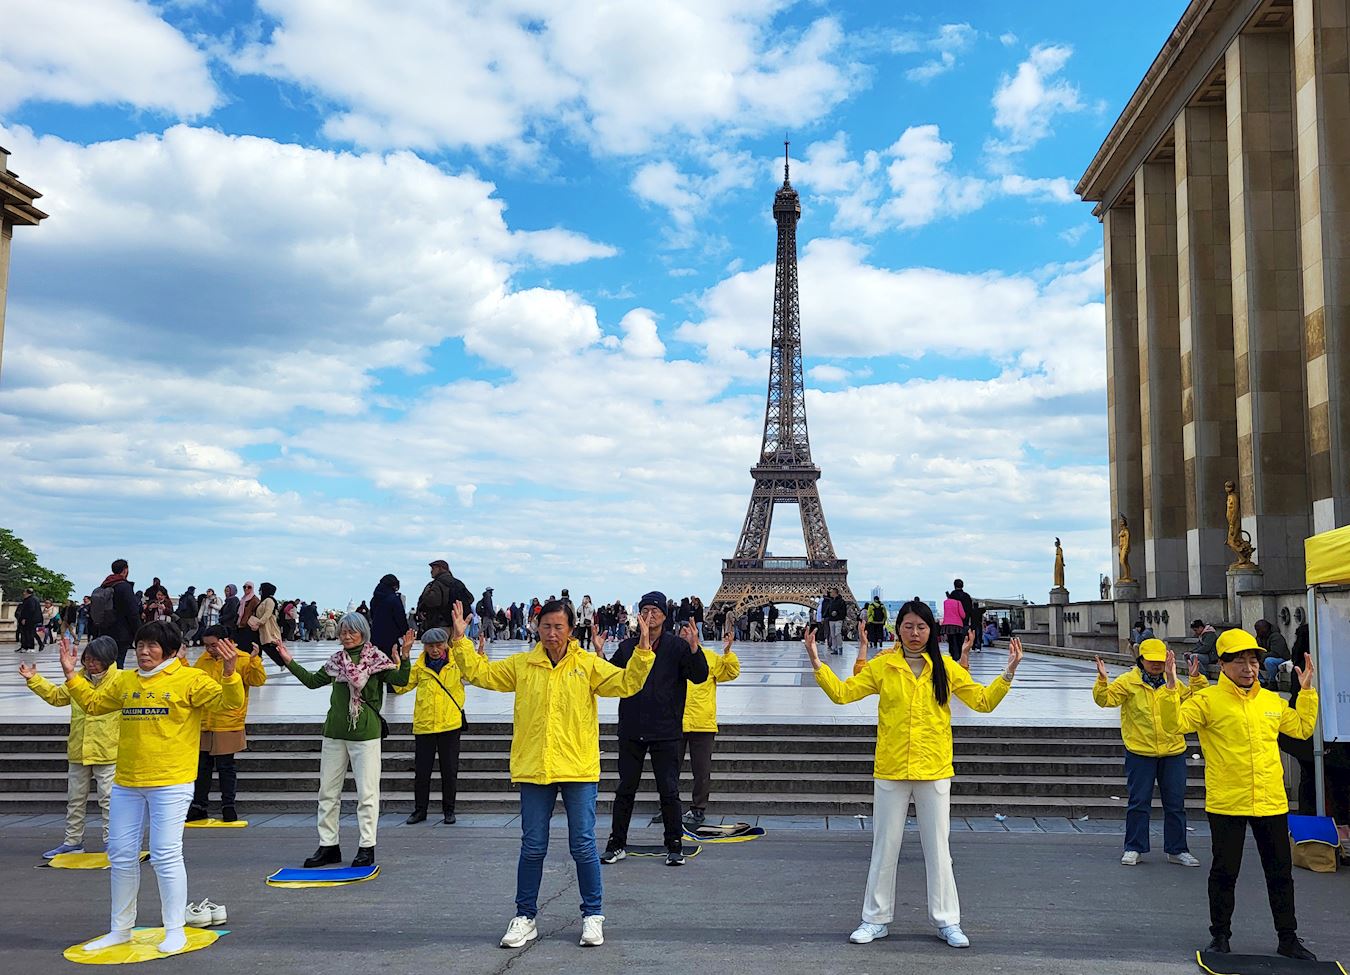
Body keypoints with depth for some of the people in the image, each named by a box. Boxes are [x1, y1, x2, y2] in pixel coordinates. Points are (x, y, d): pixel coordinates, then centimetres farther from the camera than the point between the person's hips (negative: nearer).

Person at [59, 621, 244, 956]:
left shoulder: (190, 679, -6)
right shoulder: (124, 681, 12)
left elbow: (228, 703, -12)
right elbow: (93, 703, 25)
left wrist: (229, 674, -29)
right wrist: (71, 675, 16)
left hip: (171, 783, -6)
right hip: (126, 783, 6)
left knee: (166, 856, -5)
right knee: (121, 856, 14)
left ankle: (174, 931, 9)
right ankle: (120, 929, 30)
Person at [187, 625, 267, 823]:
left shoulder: (241, 659, -8)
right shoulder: (203, 660, 9)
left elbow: (258, 680, -16)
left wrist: (254, 660, -30)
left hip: (227, 725, -5)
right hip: (203, 725, 5)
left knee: (225, 767, 3)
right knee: (202, 766, 13)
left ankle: (228, 807, 15)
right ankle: (199, 806, 24)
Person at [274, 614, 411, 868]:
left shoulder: (376, 658, -3)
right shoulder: (336, 660, 10)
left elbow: (399, 680, -14)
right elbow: (313, 681, 21)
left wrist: (404, 656, -28)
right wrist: (289, 661, 16)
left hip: (365, 733, -5)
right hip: (334, 733, 6)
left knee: (367, 792, -2)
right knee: (327, 792, 10)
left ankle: (367, 847, 7)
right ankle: (327, 846, 21)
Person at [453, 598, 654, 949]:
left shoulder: (588, 664, 1)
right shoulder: (522, 665, 6)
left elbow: (626, 683, -5)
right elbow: (480, 673, 10)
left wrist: (642, 652, -18)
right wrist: (460, 641, 1)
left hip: (579, 769, -1)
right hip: (533, 769, 2)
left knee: (583, 846, 3)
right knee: (532, 848, 9)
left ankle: (593, 916, 19)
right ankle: (525, 917, 23)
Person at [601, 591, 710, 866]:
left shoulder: (677, 646, -1)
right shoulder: (627, 647, 8)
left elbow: (700, 676, -9)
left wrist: (694, 647, -24)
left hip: (666, 732, -2)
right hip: (631, 730, 3)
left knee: (669, 792, 3)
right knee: (625, 790, 9)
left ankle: (675, 846, 14)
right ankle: (617, 844, 19)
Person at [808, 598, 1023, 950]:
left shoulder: (946, 668, 2)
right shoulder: (882, 666, 0)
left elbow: (984, 701, 4)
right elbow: (842, 693, 0)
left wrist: (1008, 673, -7)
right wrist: (817, 664, -11)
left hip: (934, 771, 0)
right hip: (890, 770, 0)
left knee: (937, 847, 8)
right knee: (884, 847, 9)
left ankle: (947, 921, 20)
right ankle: (876, 919, 21)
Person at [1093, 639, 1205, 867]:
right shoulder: (1127, 682, -4)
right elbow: (1105, 699, -11)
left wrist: (1196, 679, 1)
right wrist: (1102, 680, -28)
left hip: (1173, 753, 4)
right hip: (1140, 752, -4)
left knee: (1175, 803, 10)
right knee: (1138, 802, 3)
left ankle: (1176, 850, 21)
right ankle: (1133, 848, 14)